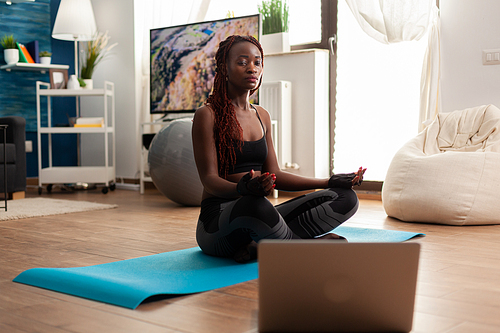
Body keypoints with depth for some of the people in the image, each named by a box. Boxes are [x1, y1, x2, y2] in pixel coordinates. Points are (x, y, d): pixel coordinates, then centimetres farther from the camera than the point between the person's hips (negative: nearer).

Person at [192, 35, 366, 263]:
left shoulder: (262, 116, 16)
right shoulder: (207, 115, -5)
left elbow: (274, 175, 16)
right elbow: (209, 178, -13)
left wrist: (329, 182, 7)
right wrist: (243, 188, -35)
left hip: (259, 215, 7)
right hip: (218, 219, -6)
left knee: (346, 198, -8)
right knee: (254, 205, -43)